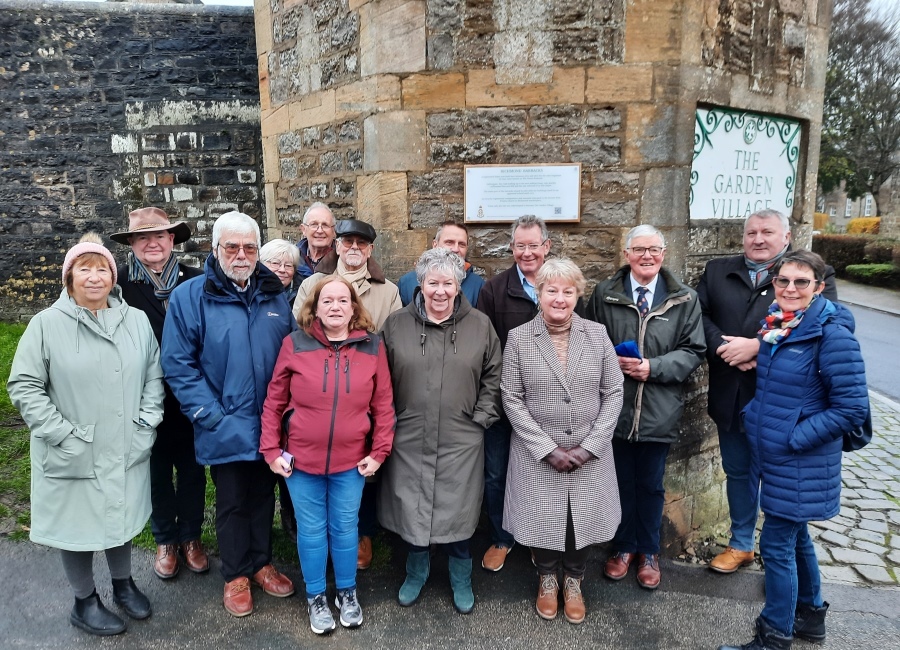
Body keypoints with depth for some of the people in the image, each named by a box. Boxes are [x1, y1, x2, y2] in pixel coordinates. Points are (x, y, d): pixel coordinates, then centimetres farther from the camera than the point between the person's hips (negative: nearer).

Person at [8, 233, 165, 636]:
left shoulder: (137, 320, 1)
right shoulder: (47, 324, -10)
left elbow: (154, 376, 8)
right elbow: (24, 387, -9)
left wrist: (147, 422, -1)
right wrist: (63, 435, -15)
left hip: (126, 452, 3)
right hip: (73, 458, -3)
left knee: (121, 518, 19)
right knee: (77, 526, 12)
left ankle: (123, 585, 43)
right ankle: (85, 603, 34)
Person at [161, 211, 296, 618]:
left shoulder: (275, 295, 4)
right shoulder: (189, 297, -9)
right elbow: (177, 364, -11)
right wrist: (210, 415, -15)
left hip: (270, 425, 4)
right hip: (226, 429, -3)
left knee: (263, 495, 19)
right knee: (231, 501, 14)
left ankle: (261, 563, 39)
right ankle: (235, 574, 33)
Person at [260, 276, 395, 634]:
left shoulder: (372, 346, -4)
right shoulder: (295, 344, -7)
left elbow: (384, 405, -1)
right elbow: (274, 402, -2)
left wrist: (379, 452, -3)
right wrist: (271, 450, -4)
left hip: (351, 461, 1)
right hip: (301, 458, 0)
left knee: (344, 528, 15)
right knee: (311, 530, 14)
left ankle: (347, 592, 37)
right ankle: (315, 597, 34)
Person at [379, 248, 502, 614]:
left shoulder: (480, 325, 0)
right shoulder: (396, 324, 0)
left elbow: (493, 375, 6)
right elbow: (383, 380, 6)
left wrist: (482, 416, -1)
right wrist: (388, 420, 0)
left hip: (461, 441, 0)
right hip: (409, 440, 1)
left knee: (457, 514, 10)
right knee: (412, 511, 13)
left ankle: (461, 579, 35)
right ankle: (416, 572, 39)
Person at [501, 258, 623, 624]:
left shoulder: (598, 334, -1)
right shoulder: (518, 339, -6)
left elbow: (613, 393, -1)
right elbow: (512, 400, -7)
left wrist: (589, 446, -9)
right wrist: (548, 449, -12)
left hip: (589, 454, 1)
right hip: (537, 454, -1)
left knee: (583, 518, 11)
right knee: (543, 519, 10)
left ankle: (573, 581, 39)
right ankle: (547, 579, 39)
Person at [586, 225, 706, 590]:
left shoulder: (684, 299, 0)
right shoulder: (604, 294, -1)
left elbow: (693, 351, -1)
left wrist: (654, 367, -14)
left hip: (659, 410, 0)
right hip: (615, 407, 0)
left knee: (651, 486, 15)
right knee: (621, 482, 14)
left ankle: (649, 551, 35)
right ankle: (624, 546, 35)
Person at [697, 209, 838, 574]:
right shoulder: (717, 270, 8)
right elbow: (698, 314, -3)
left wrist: (757, 346, -24)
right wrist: (724, 348, -19)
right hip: (730, 395, 4)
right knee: (738, 472, 17)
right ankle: (741, 545, 35)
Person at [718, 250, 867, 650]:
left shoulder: (832, 334, -19)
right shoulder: (774, 325, 3)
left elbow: (852, 407, -19)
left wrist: (793, 438, -19)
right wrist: (753, 419, 5)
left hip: (801, 464, -7)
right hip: (770, 454, 8)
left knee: (776, 546, 1)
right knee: (794, 537, 22)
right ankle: (810, 615, 42)